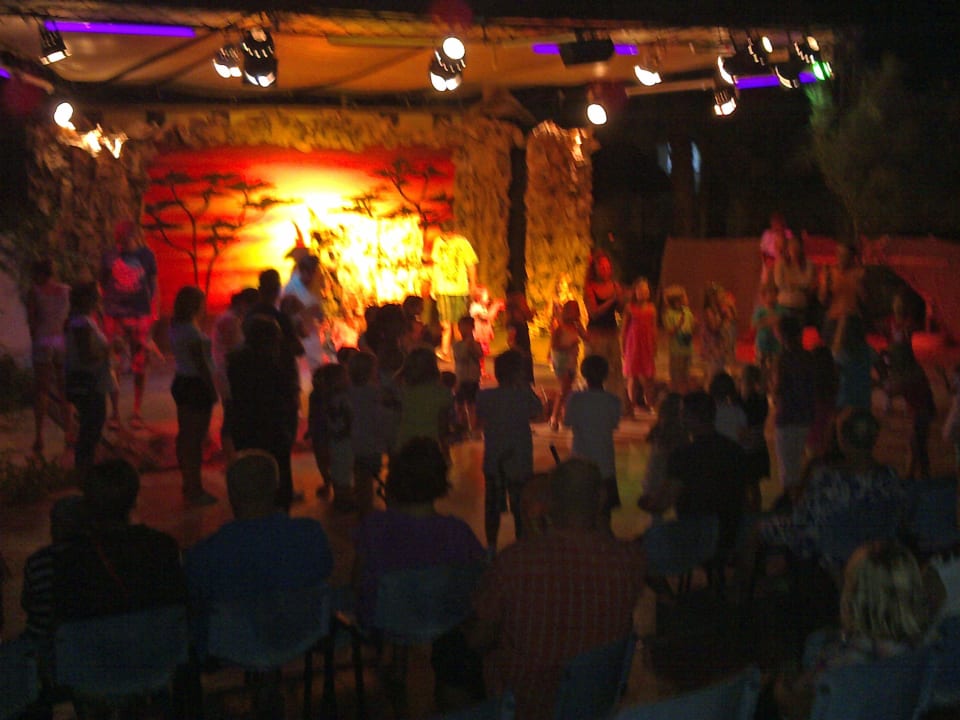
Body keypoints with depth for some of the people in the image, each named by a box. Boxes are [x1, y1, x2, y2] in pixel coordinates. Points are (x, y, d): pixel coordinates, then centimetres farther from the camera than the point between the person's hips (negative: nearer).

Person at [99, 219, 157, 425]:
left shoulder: (145, 255, 2)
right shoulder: (109, 256, 2)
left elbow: (153, 285, 8)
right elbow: (103, 284, 10)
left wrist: (152, 312, 4)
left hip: (140, 315, 0)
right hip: (114, 315, 0)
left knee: (139, 365, 5)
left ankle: (137, 412, 16)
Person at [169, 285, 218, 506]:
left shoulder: (176, 327, 8)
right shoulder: (191, 331, -20)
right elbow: (201, 364, -20)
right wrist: (212, 389, -14)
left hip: (181, 382, 10)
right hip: (197, 385, -10)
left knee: (185, 435, 15)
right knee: (195, 438, -3)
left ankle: (189, 485, 26)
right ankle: (195, 490, 4)